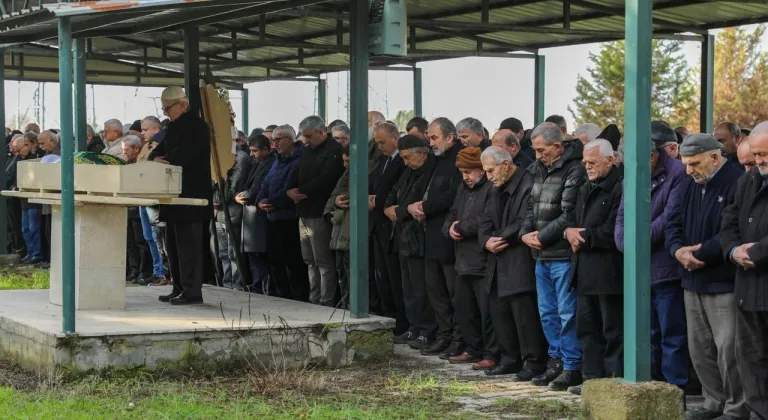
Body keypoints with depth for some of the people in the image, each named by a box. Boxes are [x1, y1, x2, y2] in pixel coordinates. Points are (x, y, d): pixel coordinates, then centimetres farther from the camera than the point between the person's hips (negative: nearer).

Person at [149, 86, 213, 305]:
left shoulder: (196, 125, -11)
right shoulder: (175, 126, 18)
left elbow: (185, 157, -20)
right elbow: (162, 149, 17)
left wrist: (165, 162, -12)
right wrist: (155, 157, -4)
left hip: (190, 195, -10)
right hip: (175, 196, 10)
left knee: (188, 244, -9)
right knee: (173, 244, 13)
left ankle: (192, 291, -6)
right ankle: (179, 288, 19)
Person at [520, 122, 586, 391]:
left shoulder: (574, 171, -14)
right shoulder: (539, 170, 13)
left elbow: (569, 215, -18)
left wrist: (542, 237, -13)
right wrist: (525, 233, 1)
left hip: (563, 254, -9)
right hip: (542, 255, 9)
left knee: (567, 313, -4)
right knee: (547, 312, 15)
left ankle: (572, 367, 3)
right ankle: (556, 361, 25)